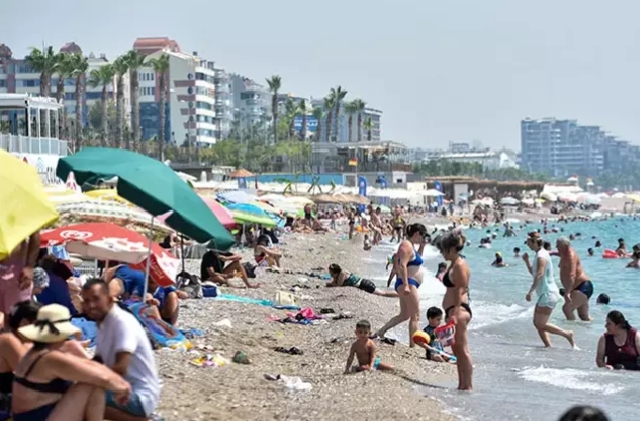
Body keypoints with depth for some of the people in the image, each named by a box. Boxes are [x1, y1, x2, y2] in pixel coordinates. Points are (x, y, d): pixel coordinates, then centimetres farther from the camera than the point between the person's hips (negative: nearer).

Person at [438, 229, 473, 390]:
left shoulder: (460, 265, -14)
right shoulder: (454, 264, 17)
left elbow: (460, 291, -20)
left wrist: (455, 313, -23)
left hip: (459, 310, -11)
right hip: (453, 310, 11)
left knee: (462, 349, -9)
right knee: (457, 349, 14)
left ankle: (468, 385, -7)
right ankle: (462, 384, 19)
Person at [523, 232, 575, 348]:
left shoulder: (541, 256, -17)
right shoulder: (540, 254, 15)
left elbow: (539, 275, -29)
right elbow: (533, 273, 26)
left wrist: (530, 292, -31)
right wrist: (527, 261, 11)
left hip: (548, 294, -10)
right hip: (545, 294, 10)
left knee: (541, 324, -8)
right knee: (537, 322, 9)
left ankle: (567, 334, -1)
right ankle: (548, 346, 8)